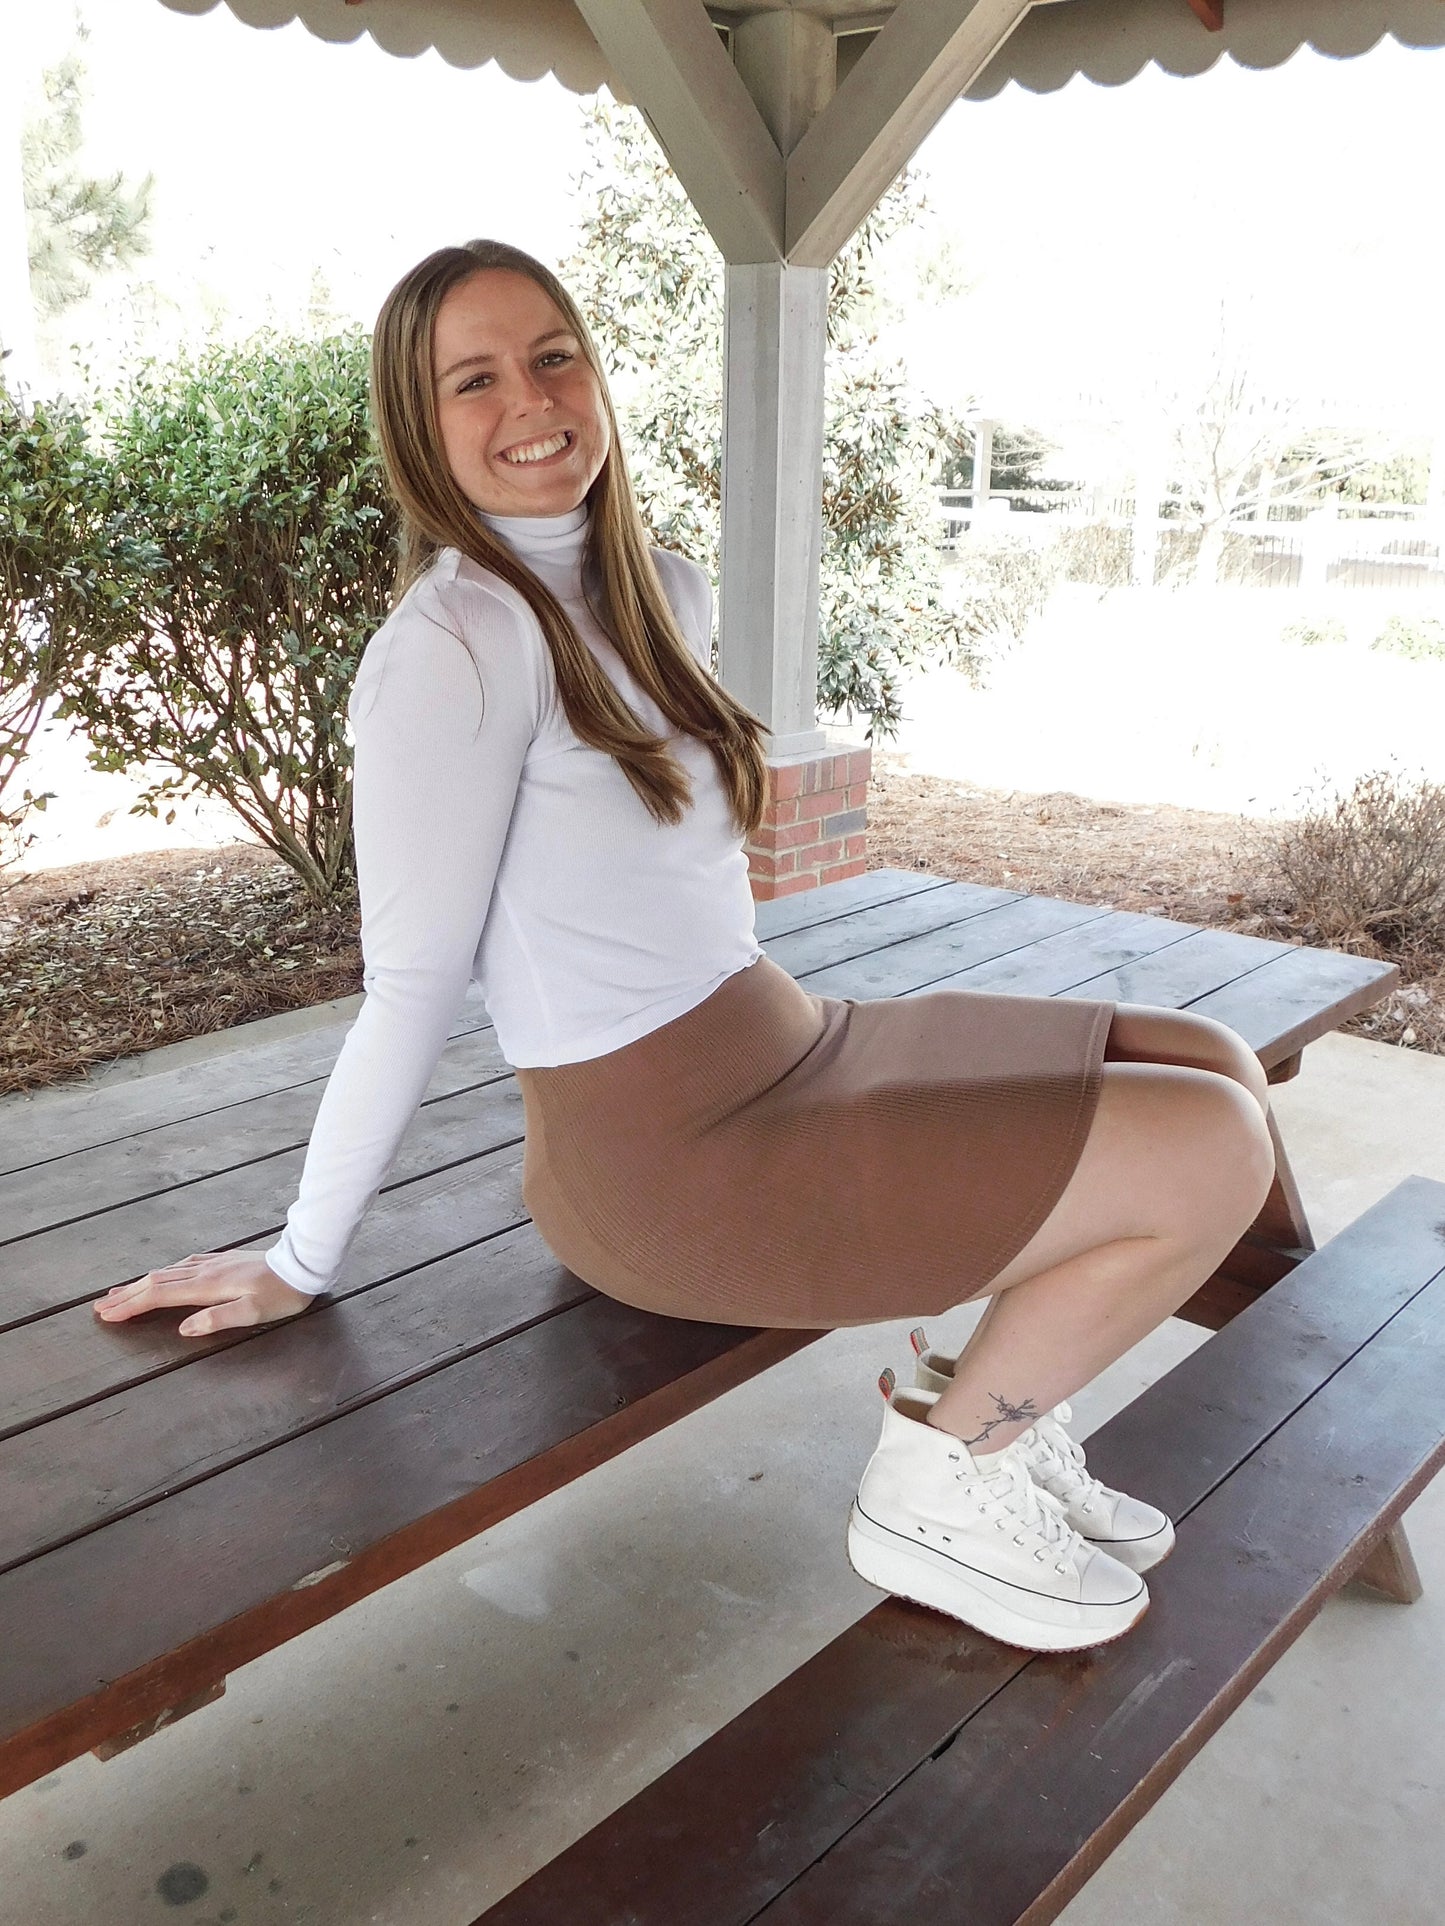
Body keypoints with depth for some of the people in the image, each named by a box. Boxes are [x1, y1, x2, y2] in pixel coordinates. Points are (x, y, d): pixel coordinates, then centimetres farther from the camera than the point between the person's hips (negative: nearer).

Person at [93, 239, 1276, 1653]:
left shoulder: (662, 594, 8)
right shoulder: (460, 636, -18)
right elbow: (411, 981, -16)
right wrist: (299, 1263, -10)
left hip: (777, 1047, 9)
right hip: (672, 1161, -9)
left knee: (1215, 1068, 10)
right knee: (1213, 1158, -11)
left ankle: (1000, 1423, 16)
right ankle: (943, 1487, 6)